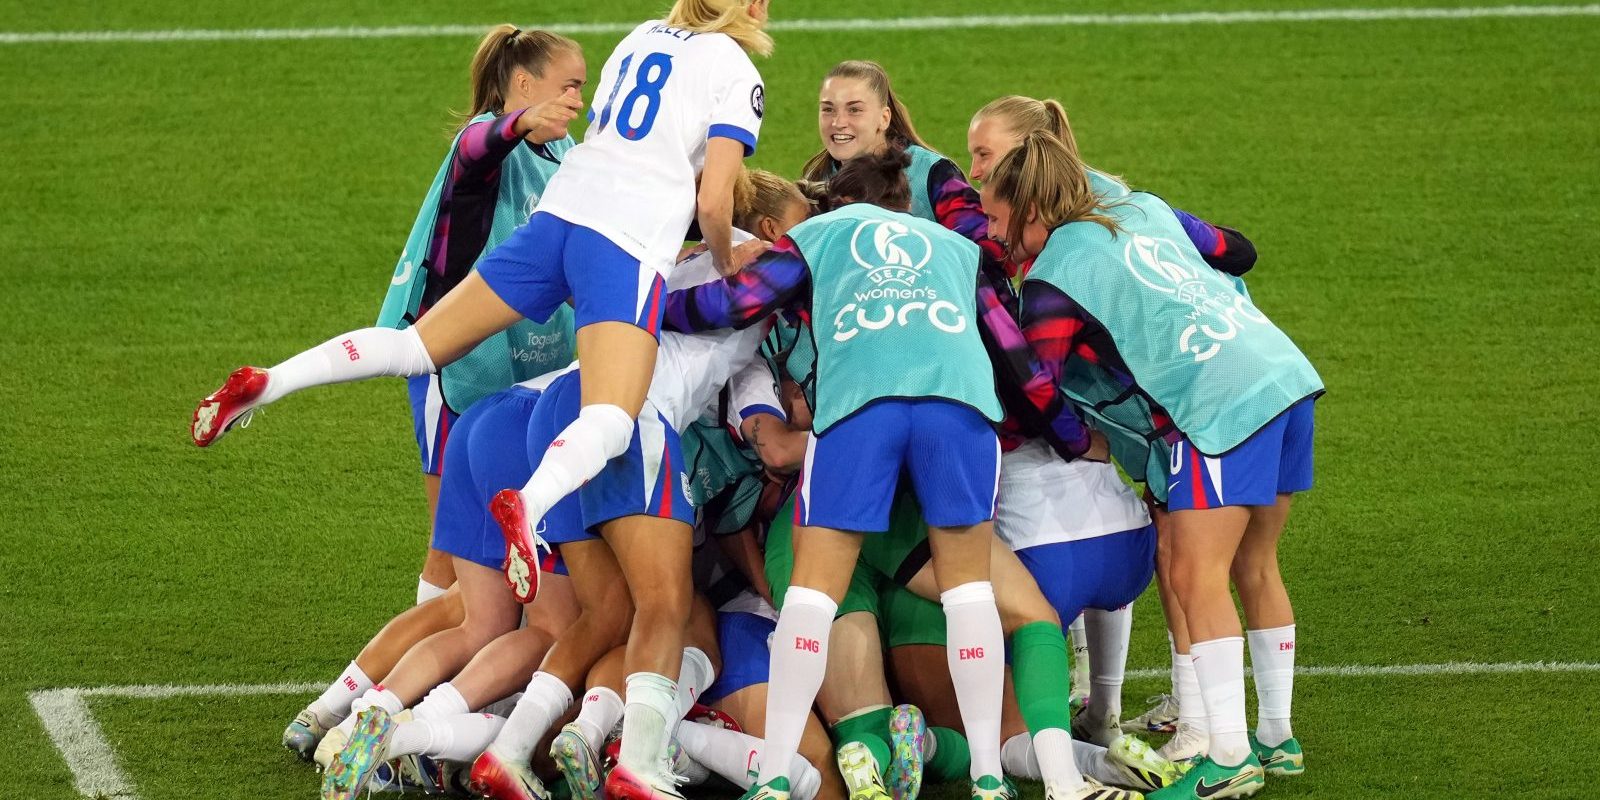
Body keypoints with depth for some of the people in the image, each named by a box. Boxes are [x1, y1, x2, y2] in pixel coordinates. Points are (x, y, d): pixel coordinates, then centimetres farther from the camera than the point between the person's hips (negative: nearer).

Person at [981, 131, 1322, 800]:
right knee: (1254, 566, 17)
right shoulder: (1141, 209, 18)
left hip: (1221, 405, -9)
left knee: (1196, 576, -7)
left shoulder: (1054, 280, -3)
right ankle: (1276, 737, 23)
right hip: (1285, 371, 9)